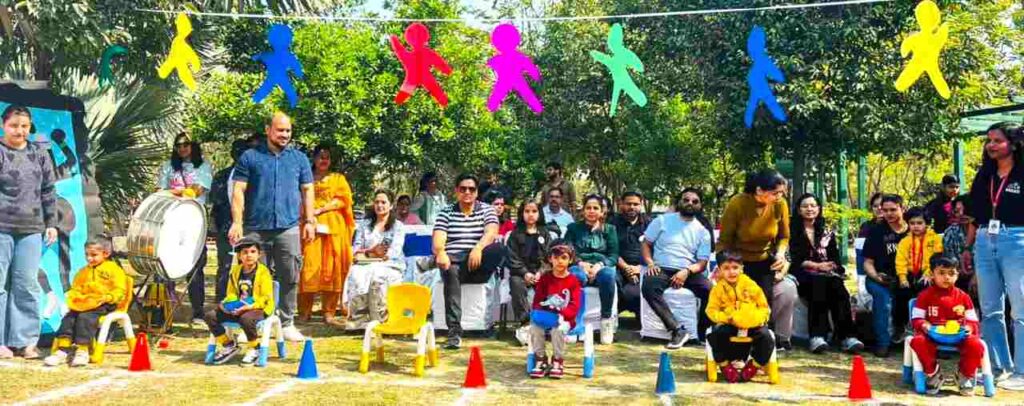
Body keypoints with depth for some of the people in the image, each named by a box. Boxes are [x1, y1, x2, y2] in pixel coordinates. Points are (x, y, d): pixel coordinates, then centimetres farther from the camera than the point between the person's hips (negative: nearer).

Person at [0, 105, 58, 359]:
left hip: (31, 229, 3)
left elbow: (48, 191, 15)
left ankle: (24, 340, 12)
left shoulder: (40, 153, 12)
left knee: (27, 285, 5)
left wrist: (51, 222, 12)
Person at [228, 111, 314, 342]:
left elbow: (307, 191, 14)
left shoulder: (299, 158, 13)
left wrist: (309, 221, 5)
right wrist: (237, 222, -8)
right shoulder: (250, 157, 6)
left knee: (290, 277, 1)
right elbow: (238, 191, 1)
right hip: (255, 228, -1)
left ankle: (287, 323, 10)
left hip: (288, 228, 2)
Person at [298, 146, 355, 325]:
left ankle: (329, 313, -4)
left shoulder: (338, 178, 16)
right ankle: (304, 312, -7)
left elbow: (342, 200, 2)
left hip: (333, 227, 0)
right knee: (310, 267, -9)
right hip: (311, 226, 0)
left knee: (332, 269, -5)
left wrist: (320, 210, -9)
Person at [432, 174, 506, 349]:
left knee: (499, 250, -30)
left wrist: (478, 248, -32)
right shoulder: (446, 213, 10)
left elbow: (491, 232, -10)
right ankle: (455, 332, -41)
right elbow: (438, 240, -5)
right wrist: (440, 253, -30)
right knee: (451, 274, -37)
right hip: (452, 261, -1)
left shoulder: (486, 210, 11)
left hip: (477, 266, 1)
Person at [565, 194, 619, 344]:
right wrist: (581, 264, -14)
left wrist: (600, 264, -14)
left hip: (601, 267, 1)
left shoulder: (609, 229, 18)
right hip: (579, 266, 0)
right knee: (576, 276, -40)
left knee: (607, 275, -38)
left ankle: (606, 320, -30)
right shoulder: (573, 228, 18)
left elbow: (614, 256, 7)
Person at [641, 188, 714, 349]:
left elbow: (702, 262, 4)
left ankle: (702, 333, -9)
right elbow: (646, 244, 10)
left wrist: (687, 271, -17)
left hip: (689, 272, 1)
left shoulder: (703, 231, 11)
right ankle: (678, 330, -37)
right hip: (662, 269, -1)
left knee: (711, 290, -29)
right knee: (649, 286, -36)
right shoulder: (662, 220, 10)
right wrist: (650, 263, -10)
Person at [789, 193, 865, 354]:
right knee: (819, 284, -38)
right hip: (804, 274, -3)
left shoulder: (827, 232, 21)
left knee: (837, 287, -32)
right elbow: (795, 259, -3)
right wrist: (817, 266, -17)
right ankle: (817, 336, -46)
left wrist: (831, 267, -9)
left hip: (827, 274, 4)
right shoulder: (793, 231, 8)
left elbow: (834, 257, 14)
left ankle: (846, 335, -40)